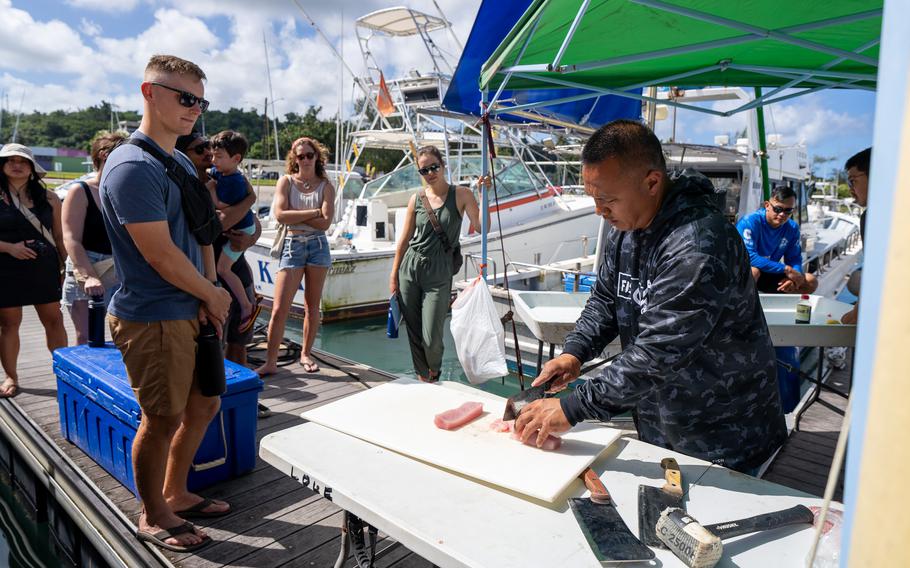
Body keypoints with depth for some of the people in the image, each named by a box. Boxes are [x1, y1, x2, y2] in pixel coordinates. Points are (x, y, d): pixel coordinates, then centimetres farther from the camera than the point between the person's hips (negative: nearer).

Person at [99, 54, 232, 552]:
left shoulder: (182, 164, 12)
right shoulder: (133, 167, -17)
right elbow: (161, 255, -21)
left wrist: (208, 294, -1)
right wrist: (213, 295, -7)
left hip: (191, 311, 9)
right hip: (152, 319, -9)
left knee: (204, 405, 17)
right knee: (163, 419, 4)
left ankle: (175, 494, 37)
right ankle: (153, 517, 26)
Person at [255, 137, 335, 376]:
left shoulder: (325, 186, 4)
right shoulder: (286, 182, 4)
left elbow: (325, 222, -9)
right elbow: (280, 215, -12)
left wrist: (295, 215, -9)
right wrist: (314, 212, -10)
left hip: (318, 246, 1)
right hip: (292, 245, -1)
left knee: (312, 304, 9)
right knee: (279, 308, -6)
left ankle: (306, 354, 24)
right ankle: (270, 362, 1)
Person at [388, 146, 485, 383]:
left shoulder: (461, 195, -1)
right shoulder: (416, 199, 7)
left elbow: (481, 227, -12)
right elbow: (404, 239, 11)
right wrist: (393, 275, 10)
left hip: (438, 274, -3)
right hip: (410, 269, 3)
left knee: (431, 339, -4)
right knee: (414, 335, 9)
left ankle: (434, 371, 30)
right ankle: (422, 377, 30)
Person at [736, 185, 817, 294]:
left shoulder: (792, 228, -1)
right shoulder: (750, 221, -22)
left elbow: (794, 258, 3)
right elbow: (748, 257, -31)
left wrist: (794, 276, -22)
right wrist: (786, 269, -28)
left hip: (768, 275, 7)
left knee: (811, 282, -4)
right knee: (753, 270, -40)